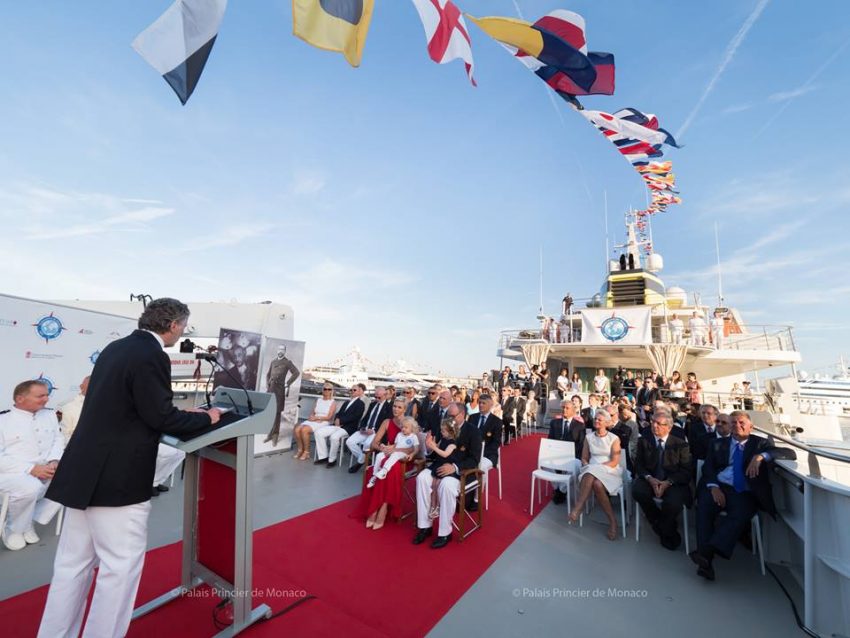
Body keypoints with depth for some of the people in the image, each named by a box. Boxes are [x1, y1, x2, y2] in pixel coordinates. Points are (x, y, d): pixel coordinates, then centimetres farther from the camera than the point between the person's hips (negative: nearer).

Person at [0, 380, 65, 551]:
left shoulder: (49, 414, 10)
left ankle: (31, 520, 0)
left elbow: (58, 440, 8)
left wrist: (54, 461, -11)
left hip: (45, 470, 5)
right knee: (31, 487, -34)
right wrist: (31, 469, -21)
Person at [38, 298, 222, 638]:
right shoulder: (152, 356, -20)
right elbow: (161, 418, -19)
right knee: (121, 567, 6)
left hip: (85, 470, 10)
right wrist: (206, 418, -4)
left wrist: (185, 415, 16)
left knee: (73, 563, 20)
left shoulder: (116, 347, 10)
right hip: (117, 478, -9)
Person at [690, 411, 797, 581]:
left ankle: (707, 552, -42)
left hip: (745, 493, -1)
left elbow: (791, 454, -2)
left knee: (740, 515, -34)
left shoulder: (760, 443, 15)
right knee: (704, 507, -29)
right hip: (719, 488, 2)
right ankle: (705, 560, -32)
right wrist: (713, 487, -9)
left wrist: (761, 456, -20)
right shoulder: (718, 444, 20)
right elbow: (707, 468, 11)